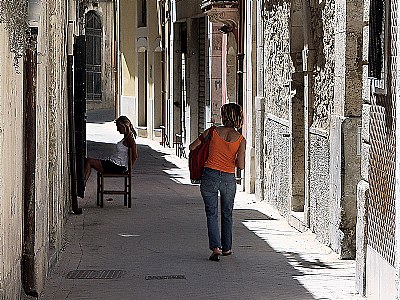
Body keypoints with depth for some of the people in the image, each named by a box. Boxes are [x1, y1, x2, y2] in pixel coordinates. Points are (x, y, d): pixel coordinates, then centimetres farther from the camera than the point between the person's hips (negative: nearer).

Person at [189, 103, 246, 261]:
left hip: (210, 175, -1)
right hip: (229, 179, 1)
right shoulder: (241, 139, -5)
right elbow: (241, 165, -9)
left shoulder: (213, 132, -5)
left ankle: (216, 247, -9)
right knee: (227, 214, 20)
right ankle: (226, 248, 29)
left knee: (212, 214, 5)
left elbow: (192, 147, 2)